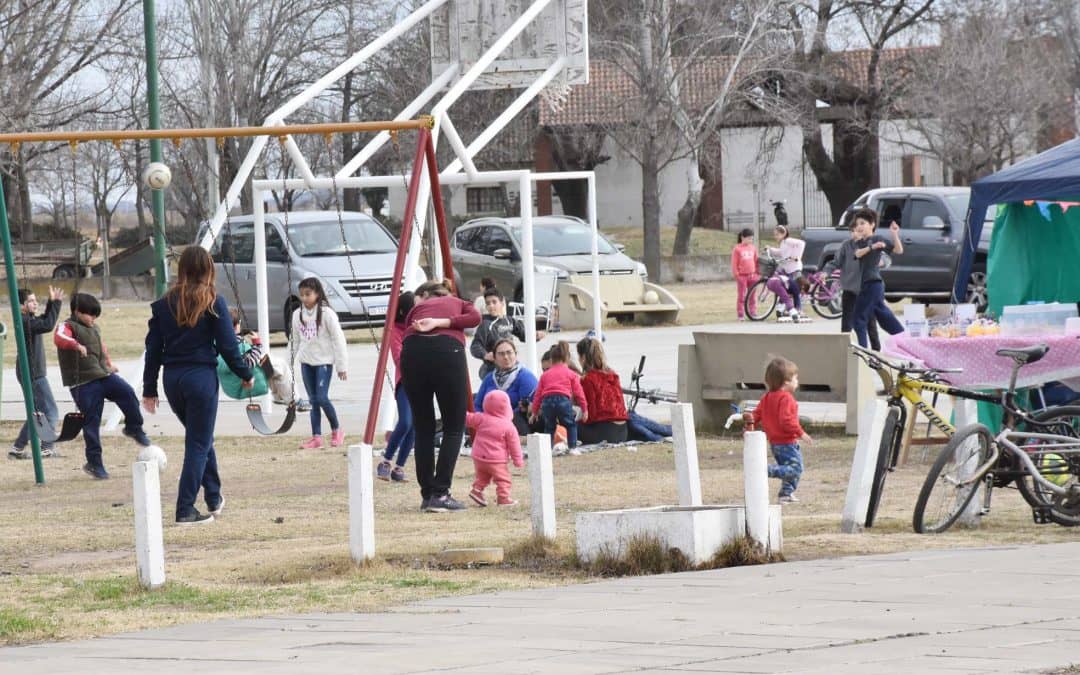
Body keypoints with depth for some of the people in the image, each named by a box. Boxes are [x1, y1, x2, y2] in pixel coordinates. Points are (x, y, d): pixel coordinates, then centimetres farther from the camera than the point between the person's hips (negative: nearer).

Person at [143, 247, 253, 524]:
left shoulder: (164, 304, 3)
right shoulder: (213, 303, -7)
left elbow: (153, 348, 5)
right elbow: (228, 345, -6)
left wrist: (149, 389, 10)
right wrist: (245, 374, 9)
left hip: (172, 379, 4)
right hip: (201, 377, -4)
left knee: (200, 439, 22)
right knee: (199, 443, 3)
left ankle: (214, 498, 29)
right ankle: (186, 510, -2)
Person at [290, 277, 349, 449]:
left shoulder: (326, 313, -11)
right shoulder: (298, 314, 5)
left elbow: (338, 339, -9)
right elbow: (294, 340, 13)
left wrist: (342, 365, -10)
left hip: (324, 361, -5)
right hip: (306, 362, 5)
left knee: (322, 398, -12)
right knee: (313, 400, 5)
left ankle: (336, 430, 8)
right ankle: (316, 437, 7)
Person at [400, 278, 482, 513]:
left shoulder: (417, 308, 33)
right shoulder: (458, 303, 31)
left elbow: (407, 335, 19)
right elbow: (475, 318, 9)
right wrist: (441, 323, 7)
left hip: (413, 351, 2)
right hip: (447, 350, -2)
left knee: (423, 428, 13)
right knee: (454, 427, 7)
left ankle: (427, 495, 12)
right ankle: (440, 494, -2)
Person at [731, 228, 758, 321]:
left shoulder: (753, 248, 8)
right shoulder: (737, 249, -4)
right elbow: (734, 263, -5)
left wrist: (757, 273, 11)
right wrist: (736, 275, -10)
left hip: (752, 275, 4)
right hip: (742, 276, -4)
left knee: (752, 296, 7)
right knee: (741, 296, 0)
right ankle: (741, 315, 5)